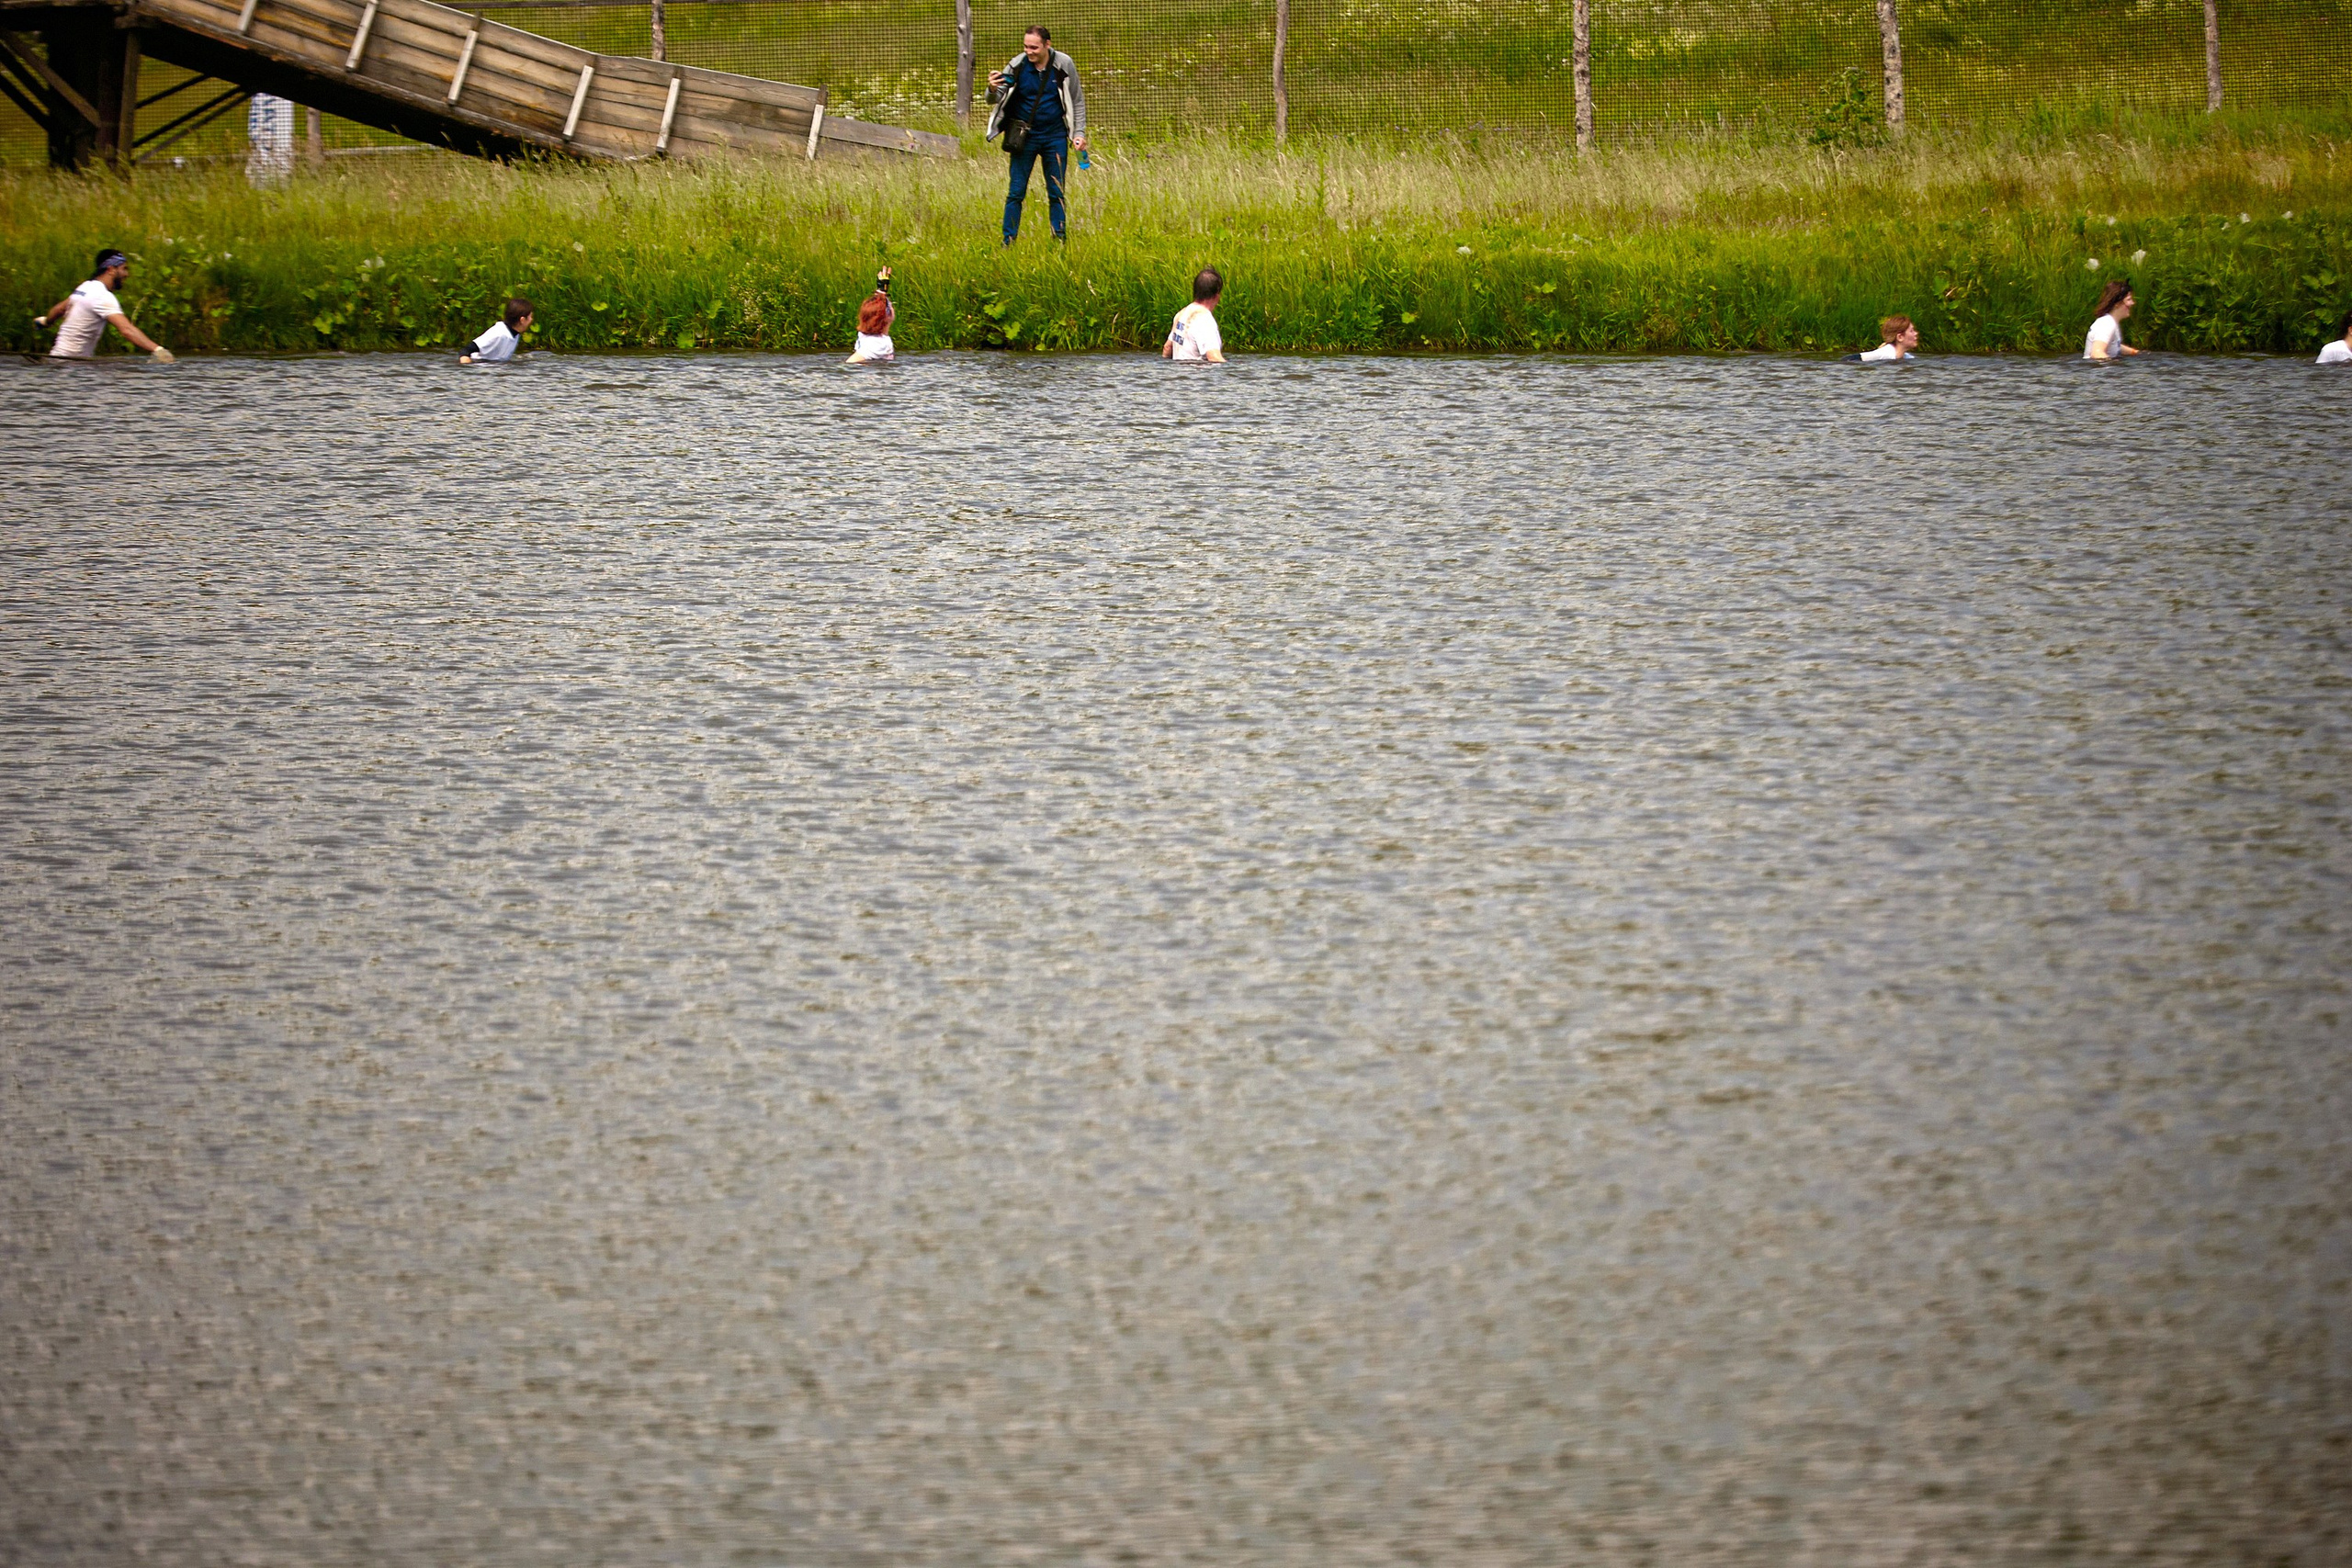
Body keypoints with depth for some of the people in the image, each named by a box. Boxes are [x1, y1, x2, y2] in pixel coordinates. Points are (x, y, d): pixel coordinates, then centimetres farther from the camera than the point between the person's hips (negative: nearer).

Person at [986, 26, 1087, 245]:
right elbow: (996, 100, -5)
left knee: (1056, 192, 5)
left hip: (1055, 137, 0)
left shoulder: (1064, 65, -5)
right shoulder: (1017, 66, -7)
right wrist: (992, 90, -29)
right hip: (1024, 136, 0)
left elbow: (1077, 101, 7)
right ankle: (1008, 241, 3)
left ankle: (1060, 240, 12)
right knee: (1016, 192, -2)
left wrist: (1079, 133, -1)